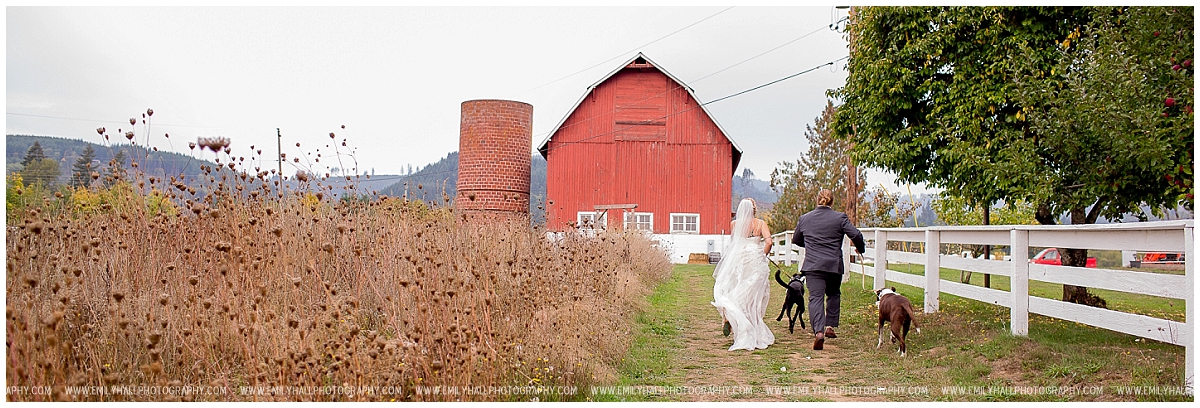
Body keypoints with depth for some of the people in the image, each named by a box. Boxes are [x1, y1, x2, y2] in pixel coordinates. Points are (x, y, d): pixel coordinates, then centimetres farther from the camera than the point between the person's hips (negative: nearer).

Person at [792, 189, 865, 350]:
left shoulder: (804, 218, 7)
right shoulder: (840, 217, -2)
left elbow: (796, 240, 20)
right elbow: (856, 235, -7)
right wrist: (861, 248, 14)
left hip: (813, 265, 0)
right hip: (834, 265, 0)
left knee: (815, 298, -6)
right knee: (833, 294, 23)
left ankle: (819, 331, -24)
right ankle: (830, 326, 20)